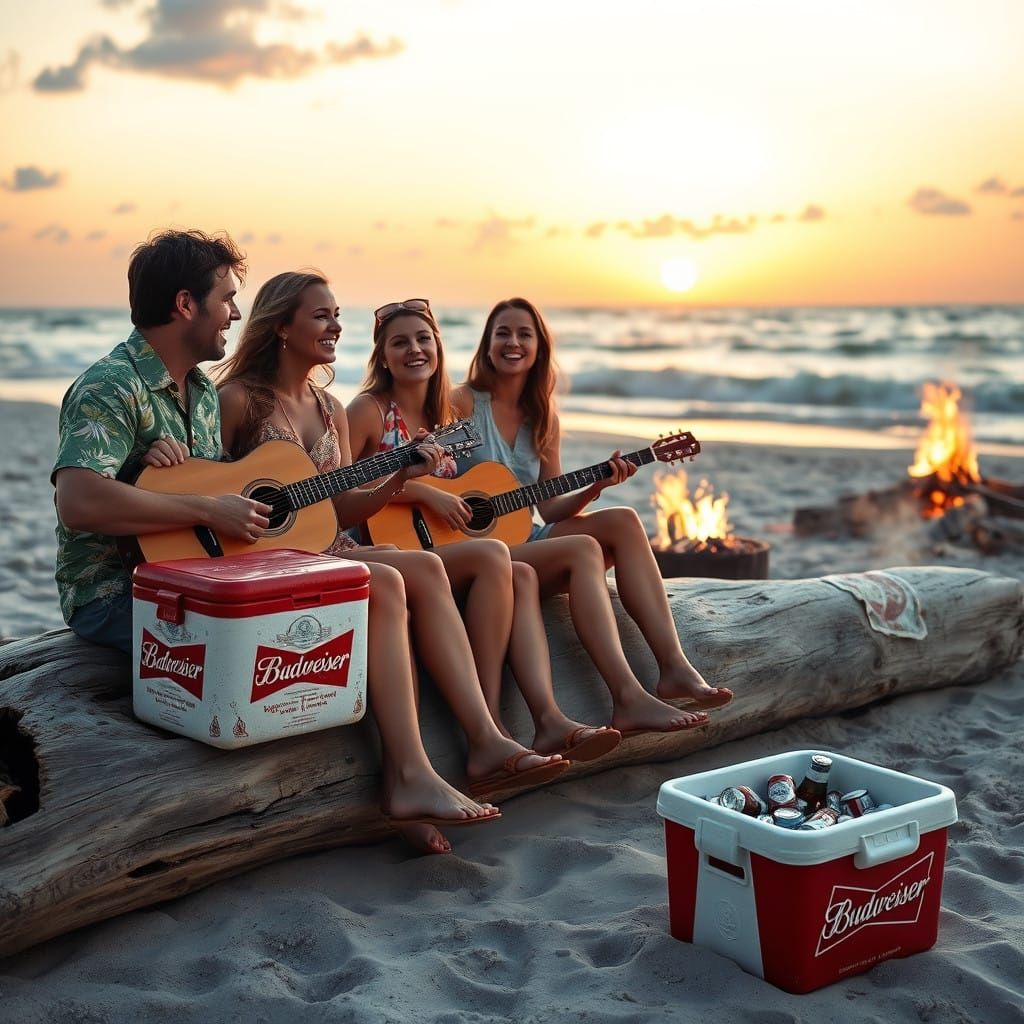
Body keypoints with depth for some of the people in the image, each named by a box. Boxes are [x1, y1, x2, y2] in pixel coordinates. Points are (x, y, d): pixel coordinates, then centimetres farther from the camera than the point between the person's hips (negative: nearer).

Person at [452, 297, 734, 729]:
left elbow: (550, 507, 10)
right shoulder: (462, 402, -4)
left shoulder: (542, 417, 13)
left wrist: (598, 484, -5)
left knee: (622, 521, -17)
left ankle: (673, 667, -27)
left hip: (523, 540, 6)